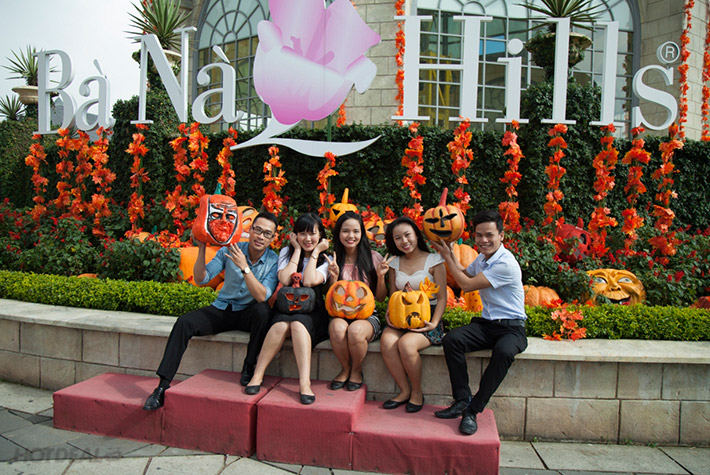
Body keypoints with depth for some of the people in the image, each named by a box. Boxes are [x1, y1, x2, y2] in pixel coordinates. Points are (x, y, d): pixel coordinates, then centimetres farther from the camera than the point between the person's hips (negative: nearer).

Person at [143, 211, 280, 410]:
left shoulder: (274, 261, -11)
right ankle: (163, 385, -16)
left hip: (248, 314, -2)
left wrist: (244, 267, -33)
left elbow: (262, 297, -25)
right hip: (221, 310, 2)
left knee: (263, 310, -35)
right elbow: (201, 278, -7)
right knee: (184, 322, -21)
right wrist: (202, 248, -20)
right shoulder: (230, 250, -4)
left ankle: (249, 367, -16)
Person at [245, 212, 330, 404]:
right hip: (286, 308, 1)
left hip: (312, 313, -1)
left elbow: (309, 281, -14)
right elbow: (285, 280, -8)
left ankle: (304, 382, -40)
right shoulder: (287, 252, 11)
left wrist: (315, 252, -5)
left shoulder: (325, 259, 6)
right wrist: (297, 250, -2)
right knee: (282, 324, -32)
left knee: (298, 323, -34)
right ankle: (257, 375, -23)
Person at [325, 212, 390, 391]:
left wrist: (381, 276, -11)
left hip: (367, 316, -1)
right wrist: (334, 276, -10)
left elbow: (380, 297, 7)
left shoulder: (373, 257, 3)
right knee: (338, 327, -34)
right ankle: (345, 368, -4)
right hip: (340, 315, 1)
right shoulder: (333, 261, 6)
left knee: (356, 330, -34)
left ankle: (357, 371, -4)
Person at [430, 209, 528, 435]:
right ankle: (462, 400, -16)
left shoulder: (506, 264, -17)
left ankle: (472, 410, -26)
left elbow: (467, 285, -13)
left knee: (503, 352, -39)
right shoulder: (482, 258, 11)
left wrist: (446, 256, -2)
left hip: (512, 327, -6)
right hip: (486, 323, 7)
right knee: (452, 339, -22)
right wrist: (450, 252, 24)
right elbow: (465, 274, 36)